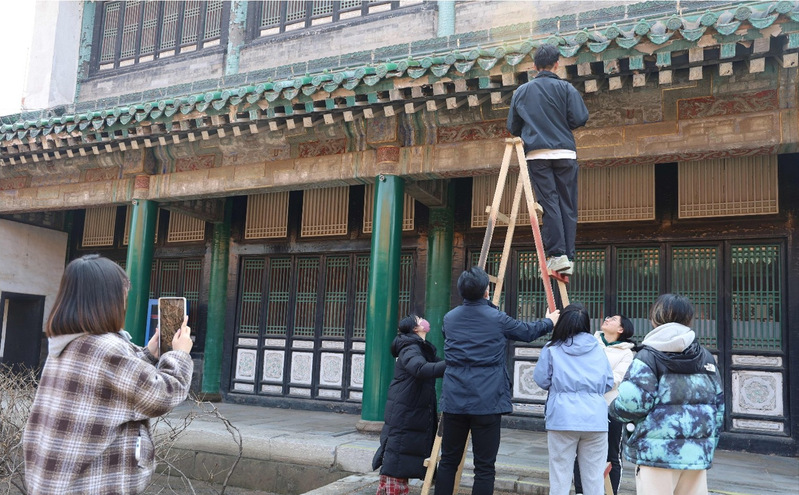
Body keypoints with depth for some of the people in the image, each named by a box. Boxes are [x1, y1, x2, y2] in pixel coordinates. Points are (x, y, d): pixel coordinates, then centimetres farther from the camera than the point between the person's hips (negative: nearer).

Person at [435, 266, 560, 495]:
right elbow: (528, 332, 12)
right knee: (484, 467, 2)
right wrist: (549, 321, 32)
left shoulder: (449, 318, 5)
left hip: (454, 400, 4)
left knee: (448, 461, 13)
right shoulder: (497, 319, -5)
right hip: (486, 401, -4)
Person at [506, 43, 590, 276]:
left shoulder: (521, 91, 11)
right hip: (565, 153, -1)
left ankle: (557, 253, -12)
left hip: (536, 154, 1)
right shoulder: (565, 88, 4)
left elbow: (512, 127, 12)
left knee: (549, 203, -2)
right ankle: (568, 256, 1)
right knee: (567, 205, 3)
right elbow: (580, 119, -3)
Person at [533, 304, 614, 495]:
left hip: (562, 418, -2)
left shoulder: (552, 349, 0)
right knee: (594, 476, 8)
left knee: (560, 474, 4)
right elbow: (609, 383, 12)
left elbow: (541, 380, 4)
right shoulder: (598, 349, 7)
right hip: (595, 418, 2)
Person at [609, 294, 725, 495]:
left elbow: (633, 402, -16)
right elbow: (719, 406, 15)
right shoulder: (706, 357, 12)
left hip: (657, 453, -5)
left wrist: (614, 408, 5)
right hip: (698, 454, 5)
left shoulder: (649, 356, -6)